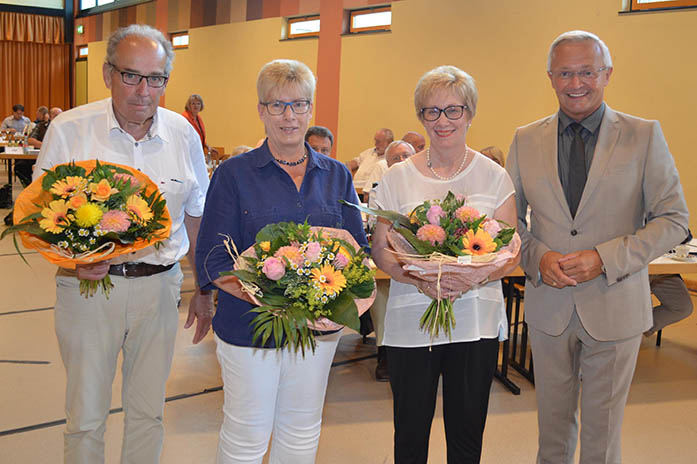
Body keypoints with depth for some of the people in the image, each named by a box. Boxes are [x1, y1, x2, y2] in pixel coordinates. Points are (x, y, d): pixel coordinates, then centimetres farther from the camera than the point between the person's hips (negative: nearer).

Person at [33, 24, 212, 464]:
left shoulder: (183, 134, 2)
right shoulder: (69, 130, -6)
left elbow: (196, 217, 11)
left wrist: (204, 290, 13)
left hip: (160, 286, 2)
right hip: (88, 285, -2)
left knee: (149, 411, 14)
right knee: (86, 416, 8)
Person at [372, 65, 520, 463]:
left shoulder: (494, 176, 3)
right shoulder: (398, 178, 2)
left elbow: (510, 255, 1)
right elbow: (381, 250, 1)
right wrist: (421, 280, -18)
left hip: (477, 322, 1)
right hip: (411, 321, 0)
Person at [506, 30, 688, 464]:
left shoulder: (644, 136, -5)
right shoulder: (526, 140, 2)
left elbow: (674, 220, -5)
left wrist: (606, 258, -18)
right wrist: (536, 257, -11)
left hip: (614, 308, -2)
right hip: (548, 305, 2)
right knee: (553, 424, 18)